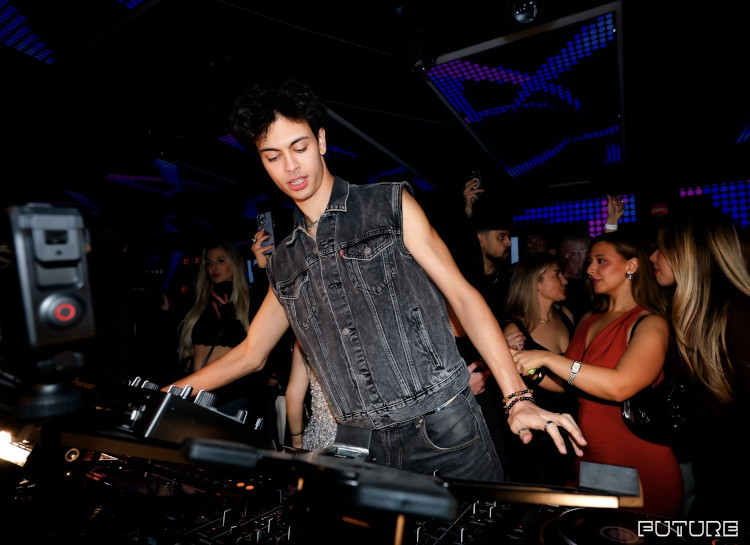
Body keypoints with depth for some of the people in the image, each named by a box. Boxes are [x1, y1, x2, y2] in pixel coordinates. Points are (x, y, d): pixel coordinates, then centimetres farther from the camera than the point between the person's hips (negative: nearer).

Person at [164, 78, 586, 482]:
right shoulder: (284, 265, 10)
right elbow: (248, 356, 18)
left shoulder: (391, 206, -2)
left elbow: (463, 296, -5)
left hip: (445, 429, -2)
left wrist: (518, 398, -13)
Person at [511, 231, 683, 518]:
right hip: (588, 457, 6)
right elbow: (566, 383, 10)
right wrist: (527, 367, -6)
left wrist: (547, 358, -29)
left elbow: (619, 386, -29)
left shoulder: (650, 324, -13)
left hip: (640, 470, -6)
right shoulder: (588, 321, 8)